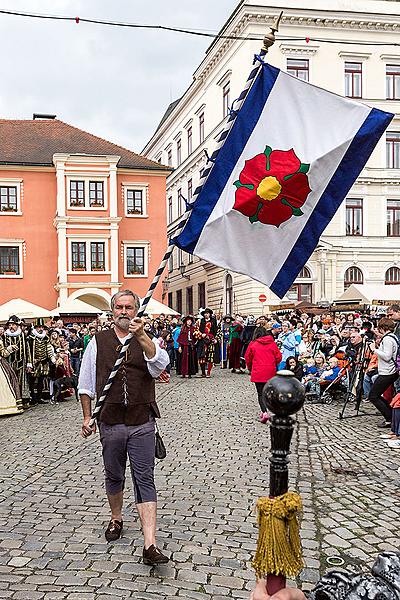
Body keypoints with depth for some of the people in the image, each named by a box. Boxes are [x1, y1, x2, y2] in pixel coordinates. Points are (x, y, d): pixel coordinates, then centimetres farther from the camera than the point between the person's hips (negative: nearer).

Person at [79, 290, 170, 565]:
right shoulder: (98, 342, 4)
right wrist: (87, 417, 6)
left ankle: (150, 544, -8)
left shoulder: (147, 341, 1)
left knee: (145, 479, -5)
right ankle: (116, 519, 43)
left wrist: (141, 336, -34)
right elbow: (86, 384, 10)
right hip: (110, 423, 2)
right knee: (114, 475, 17)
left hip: (142, 423, -2)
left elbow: (160, 363, -21)